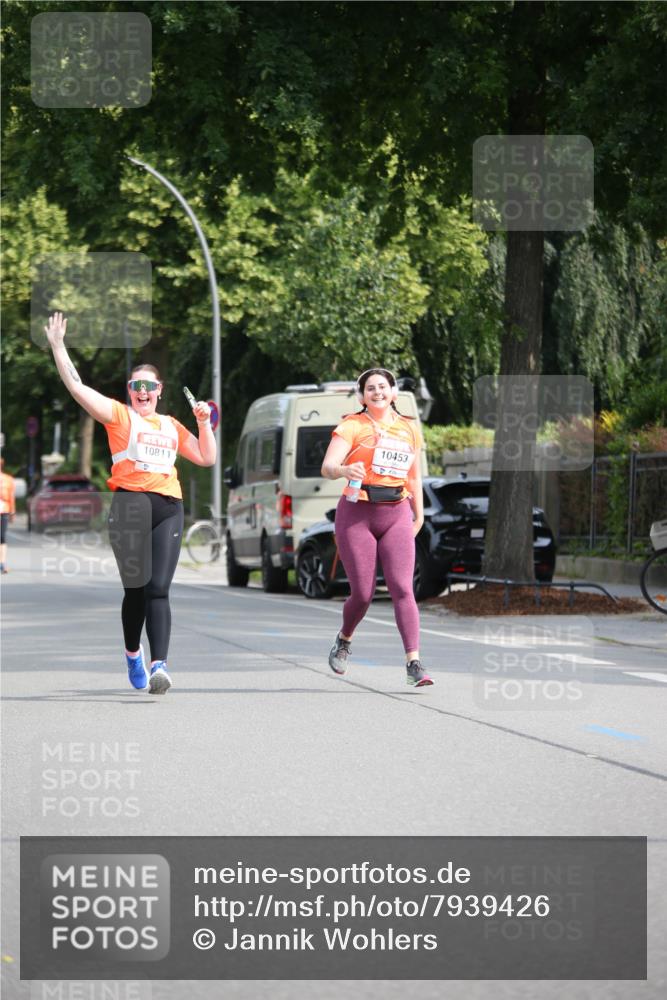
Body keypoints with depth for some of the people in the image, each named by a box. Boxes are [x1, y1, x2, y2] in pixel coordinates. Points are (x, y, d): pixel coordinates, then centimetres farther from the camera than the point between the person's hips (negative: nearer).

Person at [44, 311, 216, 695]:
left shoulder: (172, 426, 23)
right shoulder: (118, 415, 10)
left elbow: (207, 458, 27)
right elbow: (77, 386, 1)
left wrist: (203, 424, 14)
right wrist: (58, 346, -3)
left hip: (169, 508, 2)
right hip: (130, 505, -2)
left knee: (159, 589, -10)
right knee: (137, 588, 2)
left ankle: (159, 665, -20)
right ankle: (133, 654, 26)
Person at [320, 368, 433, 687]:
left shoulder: (408, 429, 12)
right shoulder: (352, 426, -2)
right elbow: (327, 467, -14)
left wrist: (419, 515, 20)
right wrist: (344, 470, -36)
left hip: (396, 515, 3)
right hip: (357, 514, -3)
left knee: (402, 588, -12)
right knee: (362, 594, -1)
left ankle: (414, 664, -16)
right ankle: (344, 640, 31)